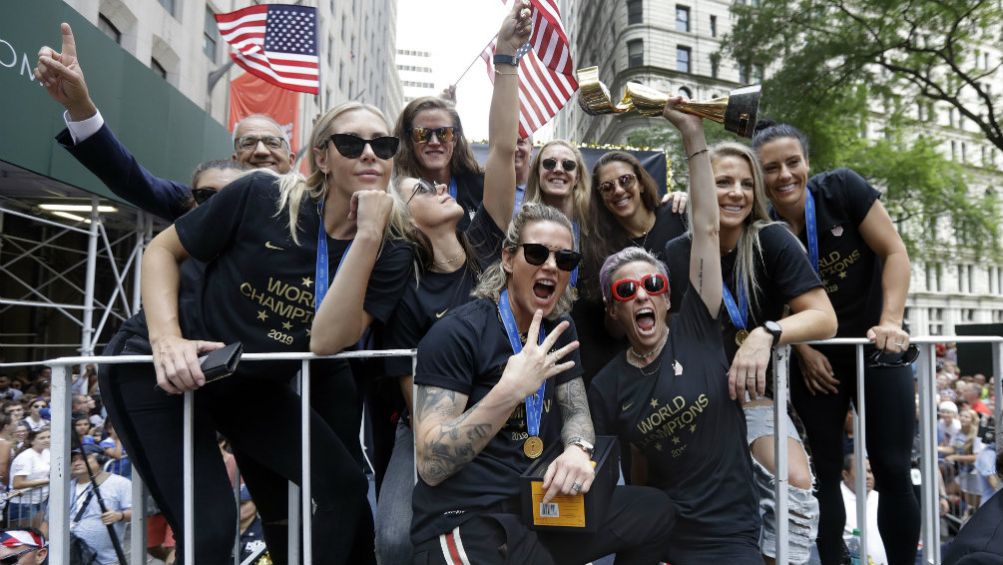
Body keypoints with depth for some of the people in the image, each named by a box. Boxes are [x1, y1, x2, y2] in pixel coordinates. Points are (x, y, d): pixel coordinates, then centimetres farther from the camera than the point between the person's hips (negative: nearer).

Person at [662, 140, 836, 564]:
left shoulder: (771, 240, -11)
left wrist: (767, 334, -37)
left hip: (752, 399, -1)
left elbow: (825, 318, -19)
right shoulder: (674, 254, -6)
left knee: (795, 487, -23)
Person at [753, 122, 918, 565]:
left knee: (893, 470, -2)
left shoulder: (843, 190, -12)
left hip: (876, 347, -1)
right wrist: (804, 350, -11)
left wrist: (891, 321, -21)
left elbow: (894, 252, -11)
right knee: (825, 471, 5)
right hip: (814, 357, 1)